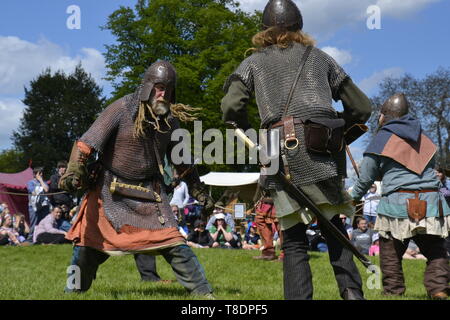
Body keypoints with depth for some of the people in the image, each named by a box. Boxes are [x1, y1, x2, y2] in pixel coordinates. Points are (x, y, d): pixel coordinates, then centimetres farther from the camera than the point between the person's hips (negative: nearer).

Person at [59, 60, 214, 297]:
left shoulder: (170, 119, -1)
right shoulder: (122, 109, -14)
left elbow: (180, 161, 11)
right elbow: (86, 143, -17)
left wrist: (201, 193, 11)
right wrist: (73, 173, -30)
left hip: (150, 191, 2)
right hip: (110, 190, -1)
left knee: (173, 243, -8)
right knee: (89, 241, 6)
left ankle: (202, 291, -1)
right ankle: (75, 289, 29)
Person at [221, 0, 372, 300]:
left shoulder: (254, 62, 17)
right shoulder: (320, 57, 21)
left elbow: (231, 107, 2)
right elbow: (362, 107, 19)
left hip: (284, 152, -1)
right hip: (324, 154, 2)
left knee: (294, 239, 2)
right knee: (333, 224, 14)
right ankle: (352, 291, -2)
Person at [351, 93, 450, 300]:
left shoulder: (382, 139, 2)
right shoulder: (422, 137, 16)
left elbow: (366, 177, 5)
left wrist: (354, 197, 21)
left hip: (398, 203, -4)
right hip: (432, 203, 4)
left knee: (390, 252, 6)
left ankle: (393, 291, 7)